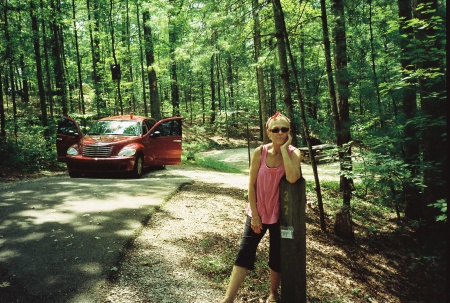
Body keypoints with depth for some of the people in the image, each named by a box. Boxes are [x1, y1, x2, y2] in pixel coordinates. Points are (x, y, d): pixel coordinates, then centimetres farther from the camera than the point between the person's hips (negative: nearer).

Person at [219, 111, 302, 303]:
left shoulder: (293, 153, -12)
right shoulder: (260, 152, -11)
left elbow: (292, 178, -32)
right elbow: (251, 184, -7)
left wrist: (283, 149, -26)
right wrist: (254, 215, -8)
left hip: (279, 214, 0)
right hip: (258, 212, 0)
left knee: (277, 257, 13)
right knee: (245, 253, 0)